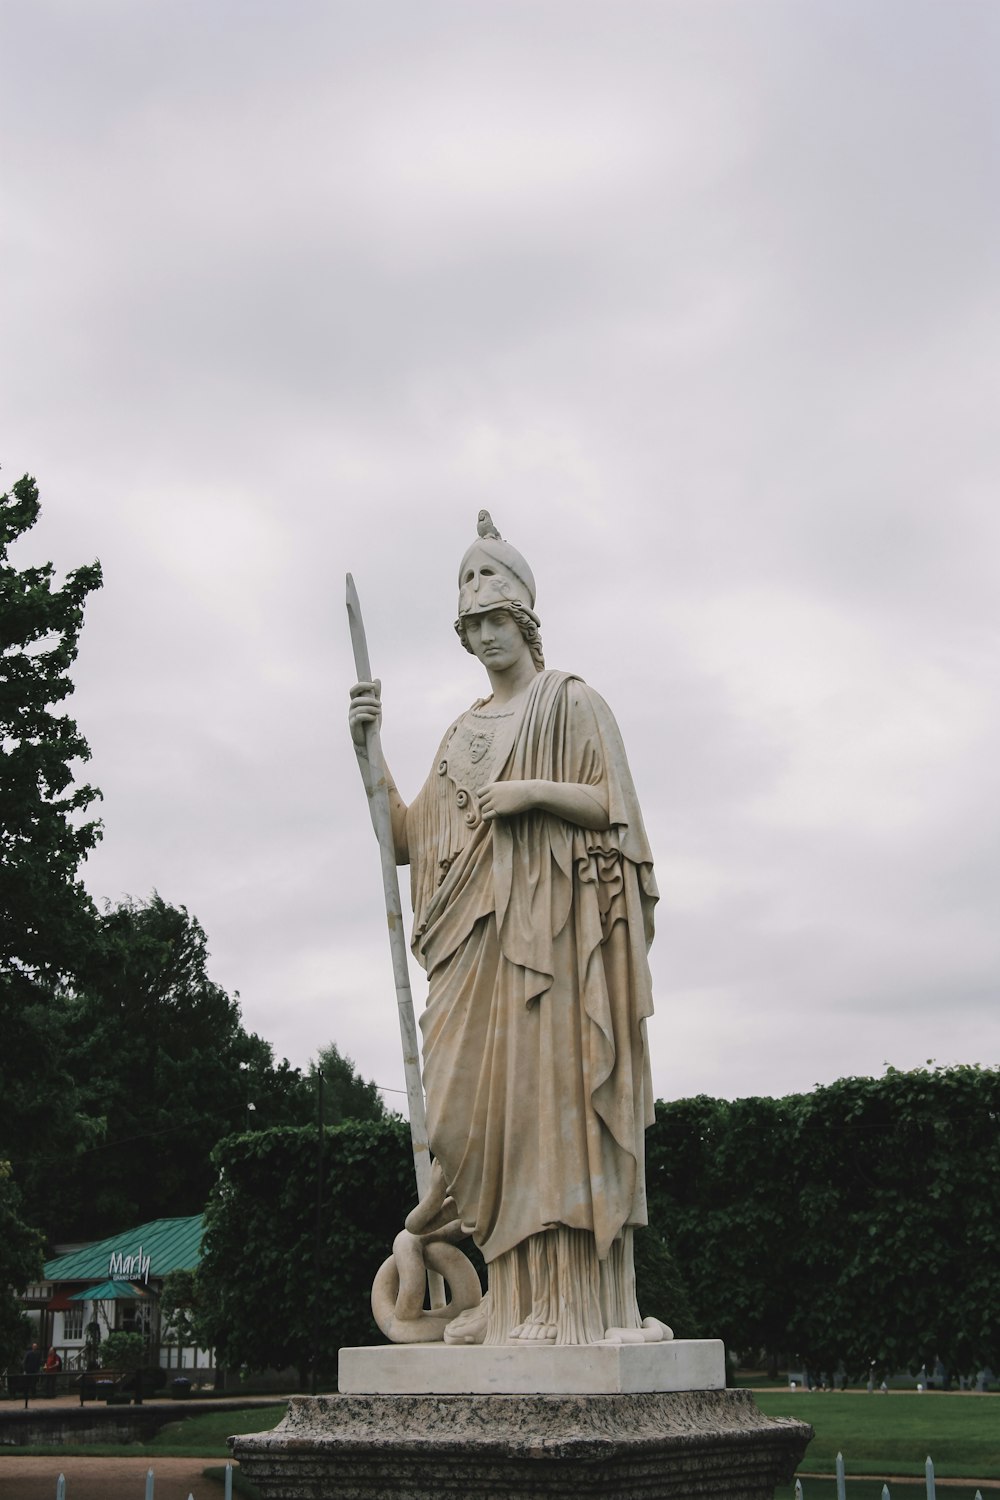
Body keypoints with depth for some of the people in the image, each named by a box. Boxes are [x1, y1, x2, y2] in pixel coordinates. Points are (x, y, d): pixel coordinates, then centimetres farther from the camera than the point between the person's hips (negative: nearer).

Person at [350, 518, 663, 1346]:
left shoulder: (572, 703, 7)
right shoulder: (464, 732, 23)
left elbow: (616, 805, -2)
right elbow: (409, 835, 15)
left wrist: (532, 791, -14)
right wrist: (369, 748, 5)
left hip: (553, 928, -6)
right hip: (478, 939, 6)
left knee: (552, 1099, -11)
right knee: (482, 1114, -1)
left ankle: (574, 1302, -10)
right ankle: (513, 1297, 3)